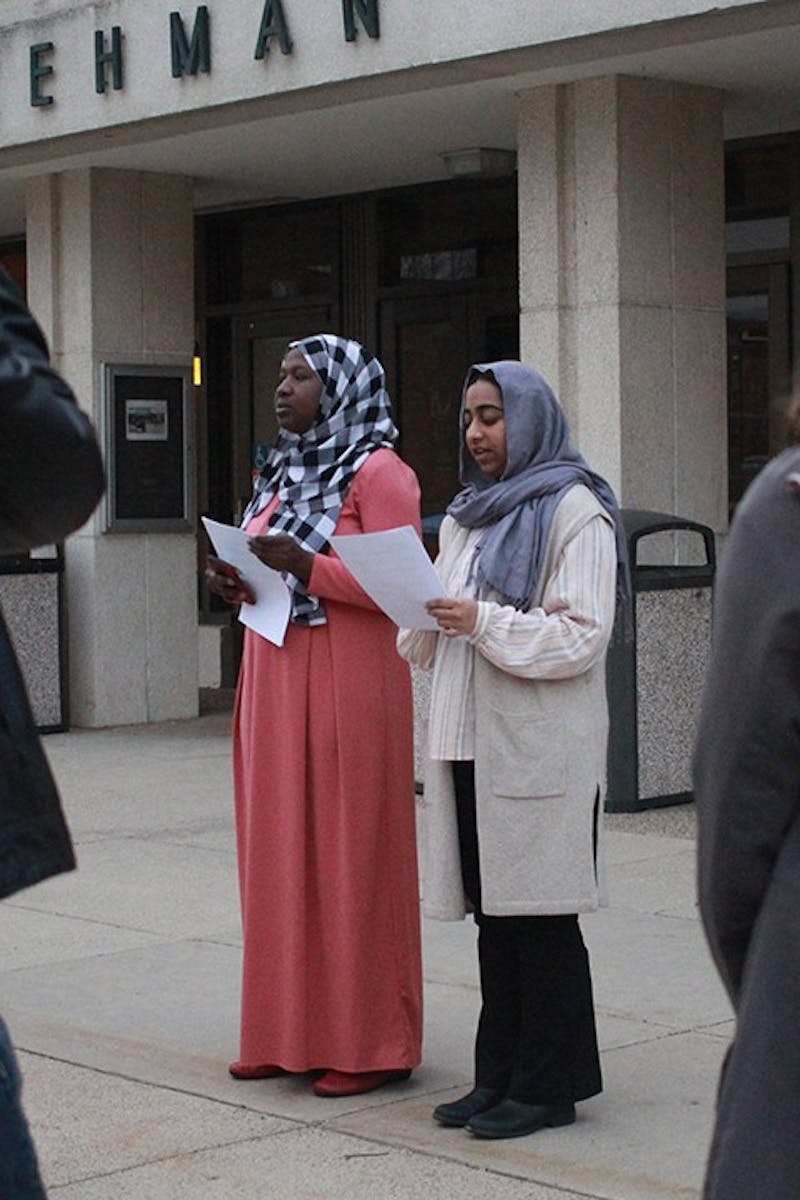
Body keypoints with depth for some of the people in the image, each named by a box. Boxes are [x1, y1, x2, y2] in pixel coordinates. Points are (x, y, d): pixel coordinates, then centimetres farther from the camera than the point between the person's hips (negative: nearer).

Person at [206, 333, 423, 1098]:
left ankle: (368, 1043, 4)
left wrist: (306, 566, -22)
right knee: (281, 853, 9)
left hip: (345, 685, -8)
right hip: (274, 683, 8)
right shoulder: (286, 472, 17)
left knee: (351, 856, -4)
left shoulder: (377, 473, -8)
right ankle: (291, 1031, 17)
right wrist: (240, 583, 3)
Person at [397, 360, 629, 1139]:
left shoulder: (573, 512, -5)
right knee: (494, 915, 10)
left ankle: (549, 1085, 5)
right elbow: (434, 639, 24)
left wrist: (484, 622, -19)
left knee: (539, 915, -3)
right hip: (472, 743, 7)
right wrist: (425, 618, 1)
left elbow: (582, 636, -13)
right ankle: (501, 1077, 18)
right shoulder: (466, 517, 20)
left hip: (541, 747, -7)